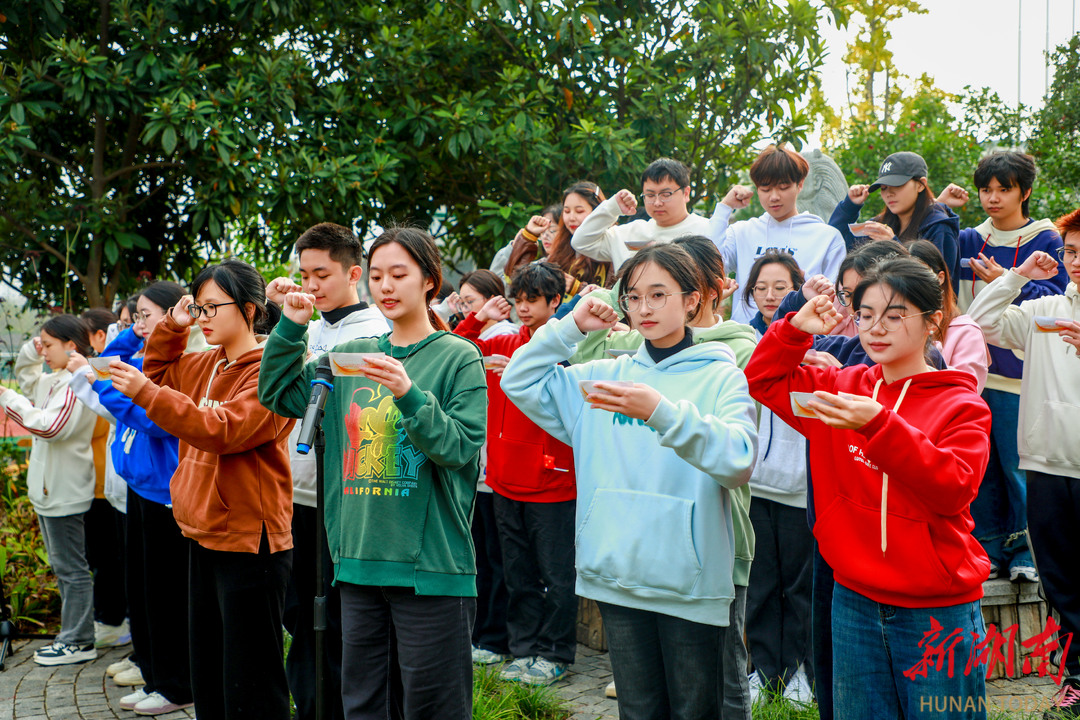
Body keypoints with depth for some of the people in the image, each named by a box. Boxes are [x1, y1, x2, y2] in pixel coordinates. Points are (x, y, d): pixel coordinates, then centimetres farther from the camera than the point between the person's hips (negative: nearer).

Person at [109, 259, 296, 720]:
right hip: (203, 534, 9)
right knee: (207, 680, 17)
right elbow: (160, 371, 31)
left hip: (248, 540, -9)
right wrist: (172, 327, 13)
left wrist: (147, 393, -29)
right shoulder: (206, 365, 12)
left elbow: (225, 429, -25)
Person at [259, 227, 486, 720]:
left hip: (430, 565, -5)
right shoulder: (353, 355, 11)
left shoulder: (458, 357, -3)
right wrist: (291, 328, 2)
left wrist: (410, 395, -25)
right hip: (358, 559, 5)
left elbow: (462, 447, -12)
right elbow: (278, 395, 14)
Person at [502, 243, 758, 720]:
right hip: (617, 574, 4)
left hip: (689, 578, -4)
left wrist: (663, 412, -32)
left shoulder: (721, 377, -3)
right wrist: (572, 327, 4)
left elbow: (739, 460, -20)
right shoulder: (607, 374, 11)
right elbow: (518, 382, 11)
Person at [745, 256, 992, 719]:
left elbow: (953, 488, -22)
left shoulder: (961, 405, -7)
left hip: (937, 611, -4)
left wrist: (877, 424, -32)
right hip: (855, 602, 4)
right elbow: (763, 380, 16)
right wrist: (796, 329, -2)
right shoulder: (843, 386, 6)